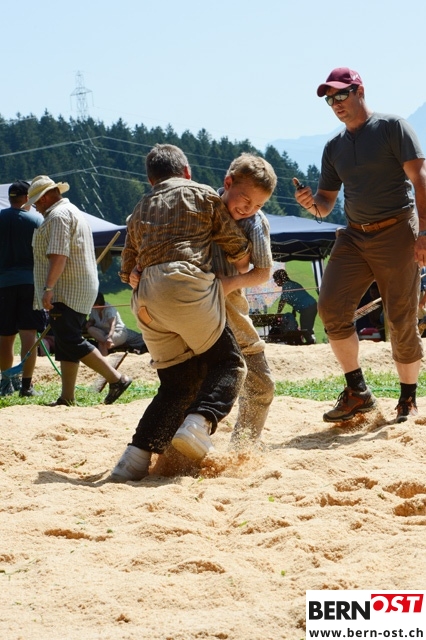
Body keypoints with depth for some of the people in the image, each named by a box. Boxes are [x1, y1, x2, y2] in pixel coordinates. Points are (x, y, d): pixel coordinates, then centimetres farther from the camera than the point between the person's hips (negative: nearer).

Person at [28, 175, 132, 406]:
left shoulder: (58, 215, -12)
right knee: (66, 345, 8)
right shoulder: (72, 211, 23)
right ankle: (67, 397, 6)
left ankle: (116, 379, -16)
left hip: (66, 291, -11)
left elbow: (58, 255, -23)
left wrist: (48, 288, -27)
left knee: (71, 342, -14)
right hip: (78, 291, 11)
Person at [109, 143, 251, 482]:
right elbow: (238, 246, 15)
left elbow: (127, 267, 28)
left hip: (144, 297, 5)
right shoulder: (202, 194, 15)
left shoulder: (140, 210, 29)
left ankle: (136, 456, -3)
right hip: (186, 283, -5)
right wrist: (242, 262, 34)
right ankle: (198, 424, -23)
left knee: (178, 382, 10)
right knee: (228, 363, 3)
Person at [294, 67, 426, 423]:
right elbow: (326, 204, 18)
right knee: (331, 306, -12)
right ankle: (358, 392, -4)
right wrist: (313, 203, -8)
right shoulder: (334, 147, 15)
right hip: (355, 236, 5)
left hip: (397, 233, -5)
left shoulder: (393, 128, -2)